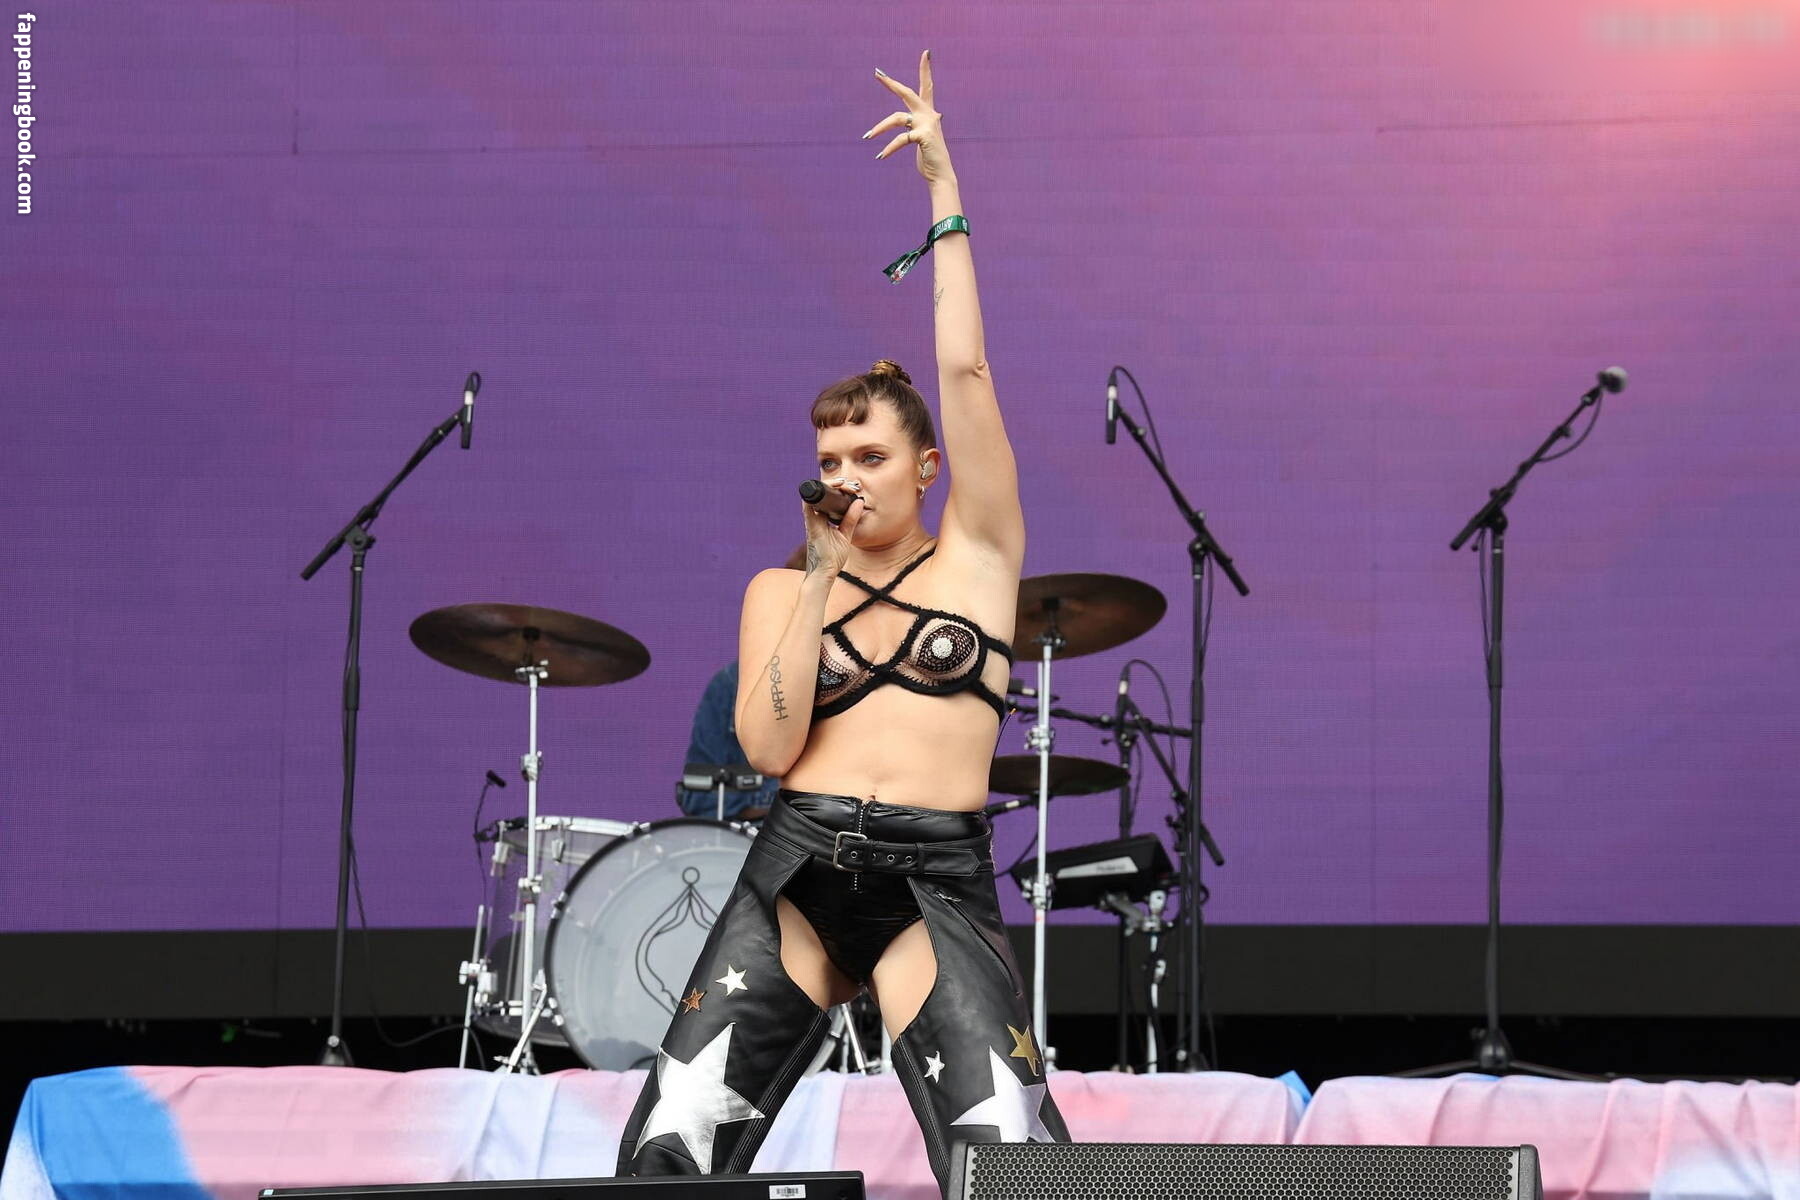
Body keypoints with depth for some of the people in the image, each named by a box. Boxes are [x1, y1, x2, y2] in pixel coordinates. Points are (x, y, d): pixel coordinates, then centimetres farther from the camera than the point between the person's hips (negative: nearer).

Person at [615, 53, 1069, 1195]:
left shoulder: (977, 556, 10)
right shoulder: (779, 591, 15)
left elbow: (966, 374, -1)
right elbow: (771, 747, -1)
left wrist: (946, 195, 1)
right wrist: (821, 577, -3)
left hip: (937, 885, -2)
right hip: (796, 870, 2)